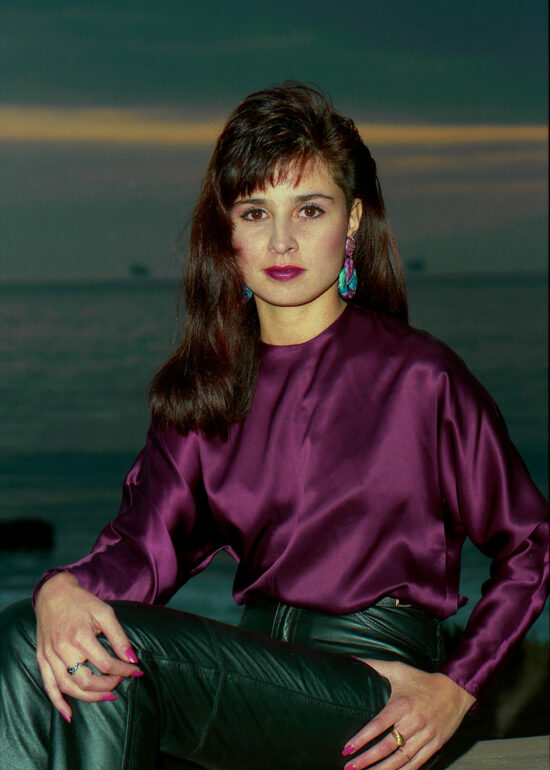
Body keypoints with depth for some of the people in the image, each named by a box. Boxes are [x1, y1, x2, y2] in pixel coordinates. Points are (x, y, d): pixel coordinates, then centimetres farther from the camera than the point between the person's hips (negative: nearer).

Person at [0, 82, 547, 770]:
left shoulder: (419, 378, -1)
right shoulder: (206, 386, 12)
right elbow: (145, 541, -1)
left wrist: (457, 688, -4)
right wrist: (65, 589, -24)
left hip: (374, 683, -4)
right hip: (261, 665, 4)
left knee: (121, 650, -29)